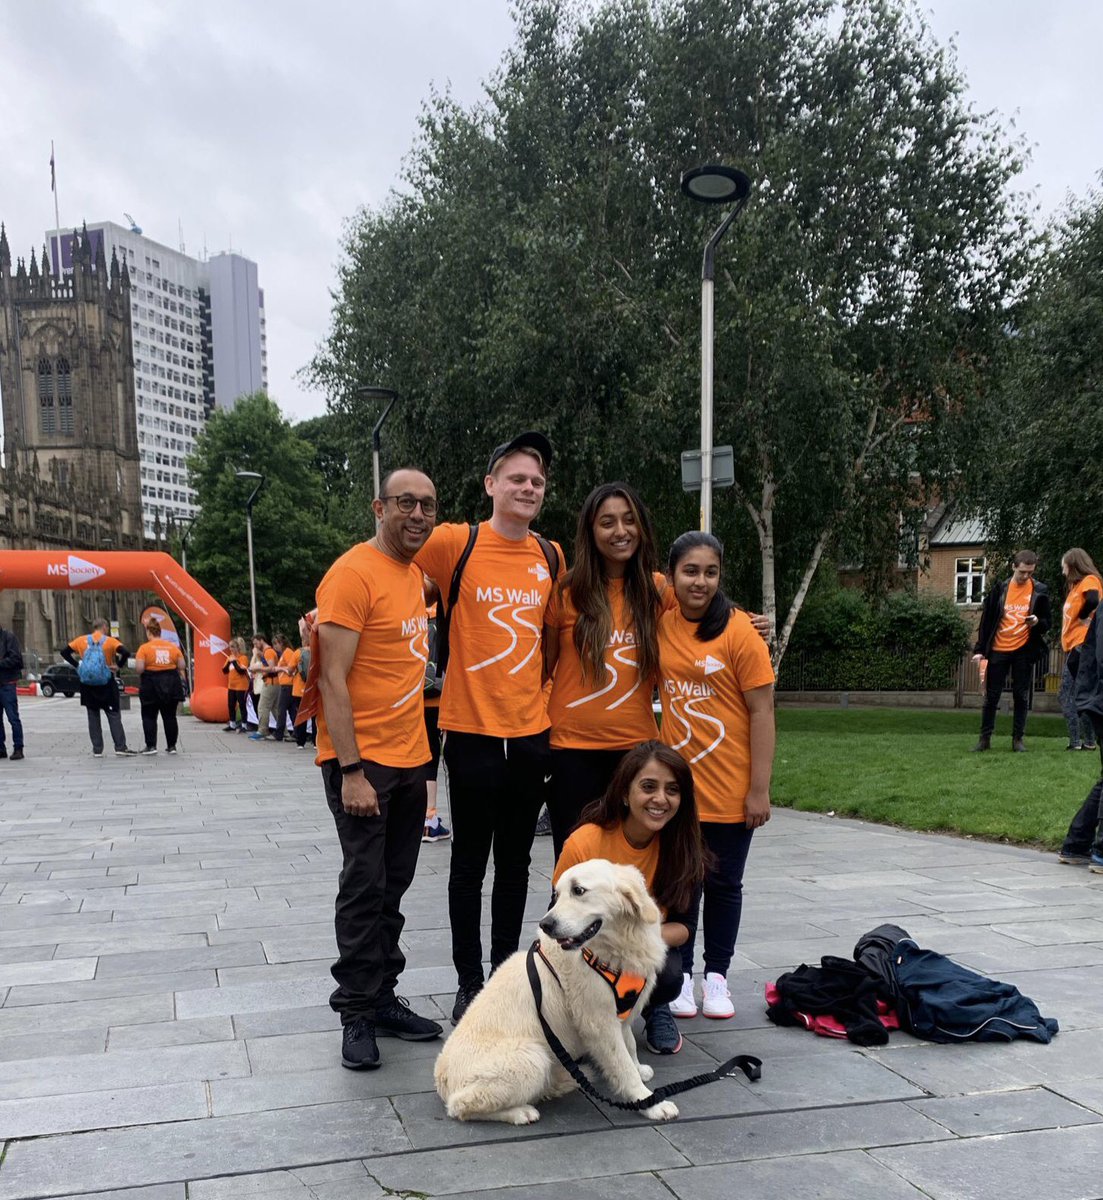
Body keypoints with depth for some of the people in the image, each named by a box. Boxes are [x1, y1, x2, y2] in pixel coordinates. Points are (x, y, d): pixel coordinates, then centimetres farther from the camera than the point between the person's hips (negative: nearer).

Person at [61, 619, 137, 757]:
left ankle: (97, 750, 8)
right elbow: (126, 652, -20)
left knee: (93, 717, 9)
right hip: (106, 684, -3)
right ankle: (120, 747, -2)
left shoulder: (82, 640, 4)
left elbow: (64, 652, 4)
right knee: (114, 716, 3)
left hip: (87, 685, 3)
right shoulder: (110, 641, -5)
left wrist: (77, 665, 4)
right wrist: (119, 666, -7)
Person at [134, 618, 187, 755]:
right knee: (170, 716, 11)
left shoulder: (144, 648, -9)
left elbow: (139, 668, -15)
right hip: (172, 684, 3)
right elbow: (181, 666, 3)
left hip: (151, 686, -3)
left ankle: (151, 746, 3)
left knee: (149, 716, 8)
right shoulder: (173, 646, 2)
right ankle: (172, 746, 13)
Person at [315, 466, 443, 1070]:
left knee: (392, 888, 13)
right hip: (361, 761, -8)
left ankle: (383, 998, 23)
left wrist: (417, 748, 15)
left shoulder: (416, 573, 11)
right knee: (365, 886, -3)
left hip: (409, 758, 8)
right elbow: (333, 679, -19)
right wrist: (351, 771, -22)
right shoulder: (353, 574, -15)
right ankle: (356, 1014, 9)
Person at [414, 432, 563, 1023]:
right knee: (470, 862, 7)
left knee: (515, 862, 15)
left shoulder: (552, 557, 5)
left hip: (531, 733, 4)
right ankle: (469, 983, 20)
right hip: (472, 731, -4)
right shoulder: (457, 543, -8)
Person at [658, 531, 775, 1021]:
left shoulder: (738, 631, -11)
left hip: (729, 790, -3)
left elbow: (762, 712, -11)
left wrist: (760, 790, -13)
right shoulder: (662, 625, 0)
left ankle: (717, 975, 27)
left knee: (723, 884, 12)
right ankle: (680, 975, 25)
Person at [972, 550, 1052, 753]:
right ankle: (985, 738, 11)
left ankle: (1018, 739, 12)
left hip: (1024, 651, 0)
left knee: (1021, 696, 4)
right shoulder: (1000, 589, 0)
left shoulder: (1040, 591, 0)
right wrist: (980, 649, -1)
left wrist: (1037, 622, -18)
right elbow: (986, 620, 3)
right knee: (991, 696, 3)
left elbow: (1047, 623, 6)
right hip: (998, 650, 0)